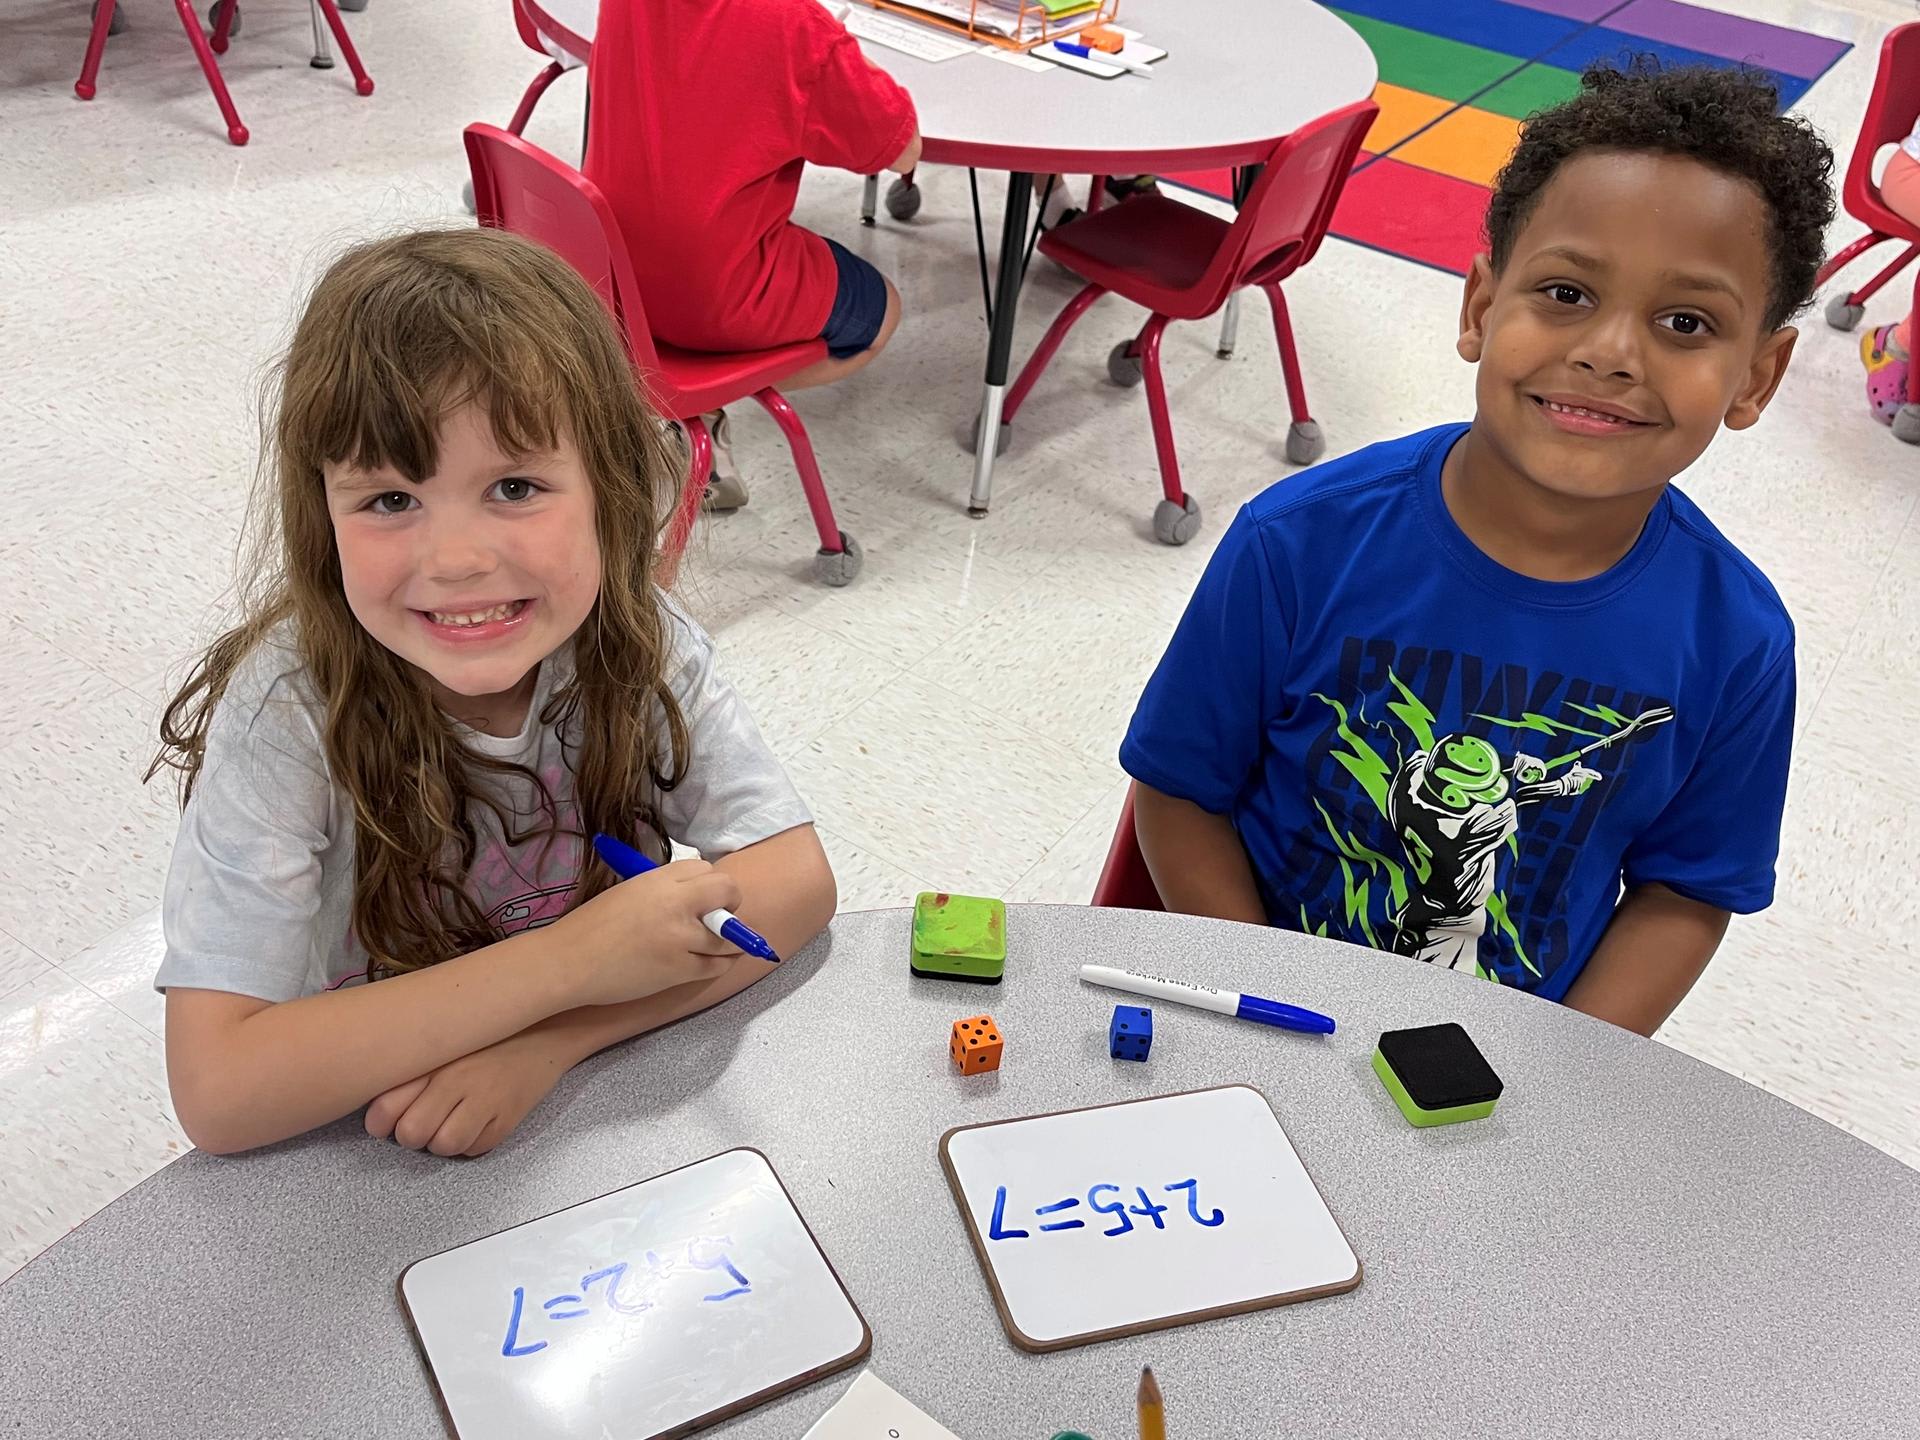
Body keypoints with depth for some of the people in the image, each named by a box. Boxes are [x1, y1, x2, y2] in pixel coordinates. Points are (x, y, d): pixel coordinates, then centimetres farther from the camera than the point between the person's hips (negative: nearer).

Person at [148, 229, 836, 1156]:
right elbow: (215, 1091, -27)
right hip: (365, 1167, -2)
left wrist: (547, 1043, -28)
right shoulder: (289, 709, -23)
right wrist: (572, 961, -31)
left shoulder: (640, 643, -15)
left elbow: (797, 882, -16)